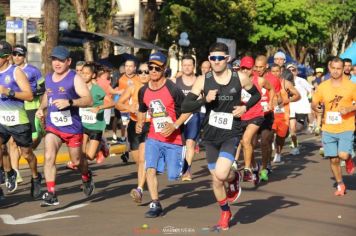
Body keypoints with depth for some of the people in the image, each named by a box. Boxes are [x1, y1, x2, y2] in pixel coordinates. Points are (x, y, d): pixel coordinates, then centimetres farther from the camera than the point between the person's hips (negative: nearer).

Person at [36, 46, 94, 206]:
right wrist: (41, 108, 12)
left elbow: (89, 100, -20)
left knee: (77, 161, 12)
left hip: (72, 127, -4)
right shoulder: (48, 78, 9)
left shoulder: (75, 79, -10)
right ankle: (51, 194, -17)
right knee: (49, 157, -17)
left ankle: (87, 177, 47)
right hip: (52, 126, 4)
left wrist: (69, 102, -34)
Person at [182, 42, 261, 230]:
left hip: (231, 134, -2)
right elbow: (185, 106, -9)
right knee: (216, 180, 9)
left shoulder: (240, 78, -5)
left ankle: (234, 178, 15)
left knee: (221, 174, -22)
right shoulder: (203, 81, -5)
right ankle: (225, 213, 33)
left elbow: (256, 94, 13)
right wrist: (205, 99, -24)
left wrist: (245, 107, -6)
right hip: (211, 135, 2)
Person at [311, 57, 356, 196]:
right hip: (328, 129, 3)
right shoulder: (322, 87, 4)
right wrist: (316, 108, -11)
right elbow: (314, 103, 11)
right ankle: (340, 185, 27)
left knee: (343, 155, -20)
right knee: (333, 159, 6)